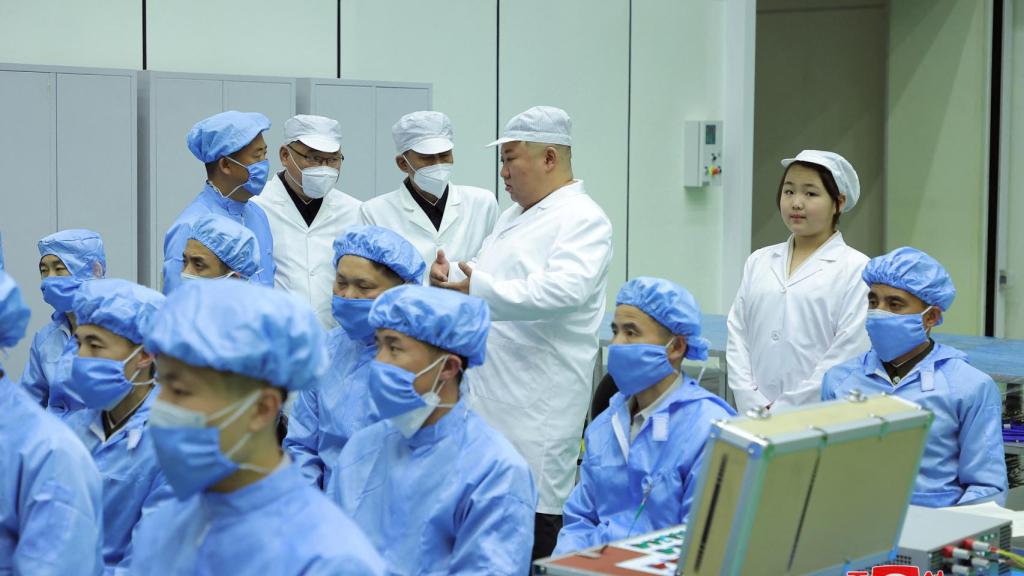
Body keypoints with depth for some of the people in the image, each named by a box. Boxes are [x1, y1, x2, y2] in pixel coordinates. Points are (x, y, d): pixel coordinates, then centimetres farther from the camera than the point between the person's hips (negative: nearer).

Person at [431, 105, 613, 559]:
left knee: (531, 530, -6)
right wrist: (453, 277, 9)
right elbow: (482, 280, 31)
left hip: (537, 410, -9)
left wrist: (479, 289, -32)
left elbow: (565, 289, -26)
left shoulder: (582, 220, -9)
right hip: (489, 401, 9)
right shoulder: (513, 216, 21)